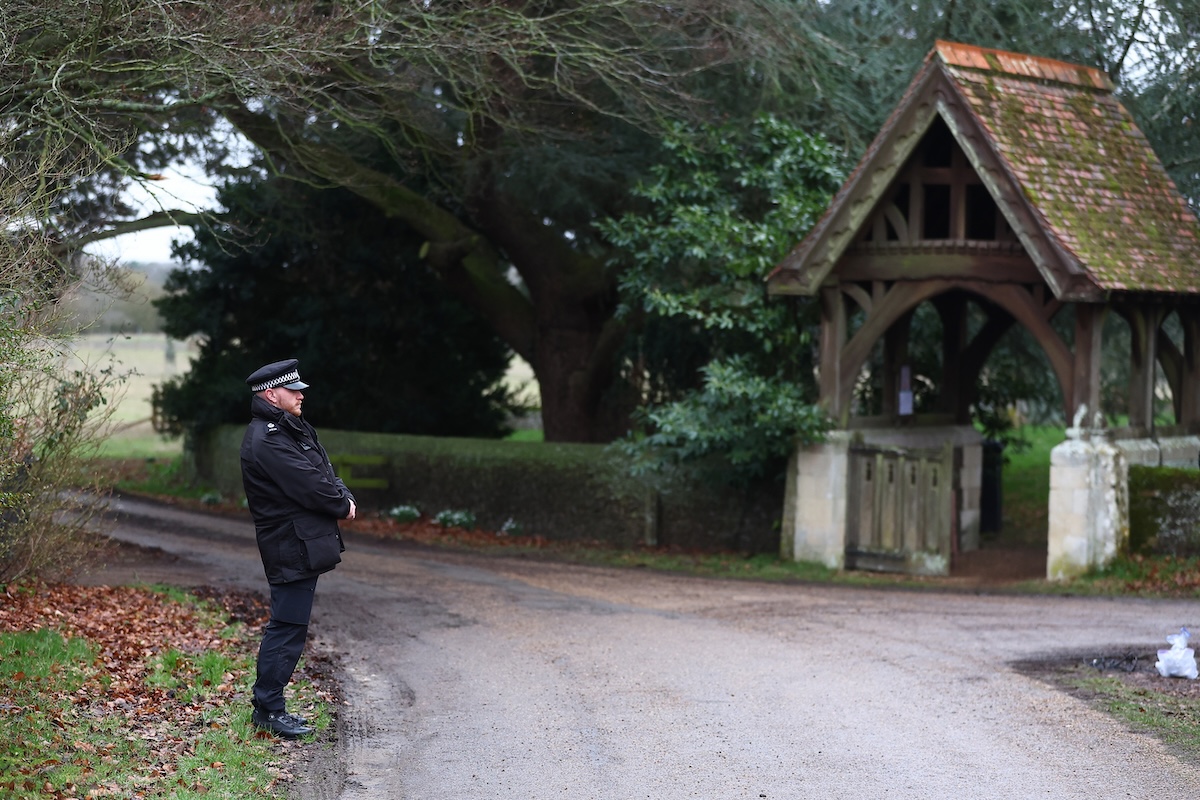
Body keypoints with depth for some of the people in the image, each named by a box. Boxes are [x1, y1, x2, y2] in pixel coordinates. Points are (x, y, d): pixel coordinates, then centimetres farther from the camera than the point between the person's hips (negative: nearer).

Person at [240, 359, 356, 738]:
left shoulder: (293, 429, 16)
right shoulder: (267, 440, -17)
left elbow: (325, 473, 15)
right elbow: (309, 486, -20)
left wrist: (343, 498, -5)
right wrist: (343, 507, -5)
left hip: (305, 545, 11)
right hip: (292, 546, -11)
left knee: (288, 626, 14)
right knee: (288, 626, -7)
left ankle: (268, 705, 21)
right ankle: (269, 709, -1)